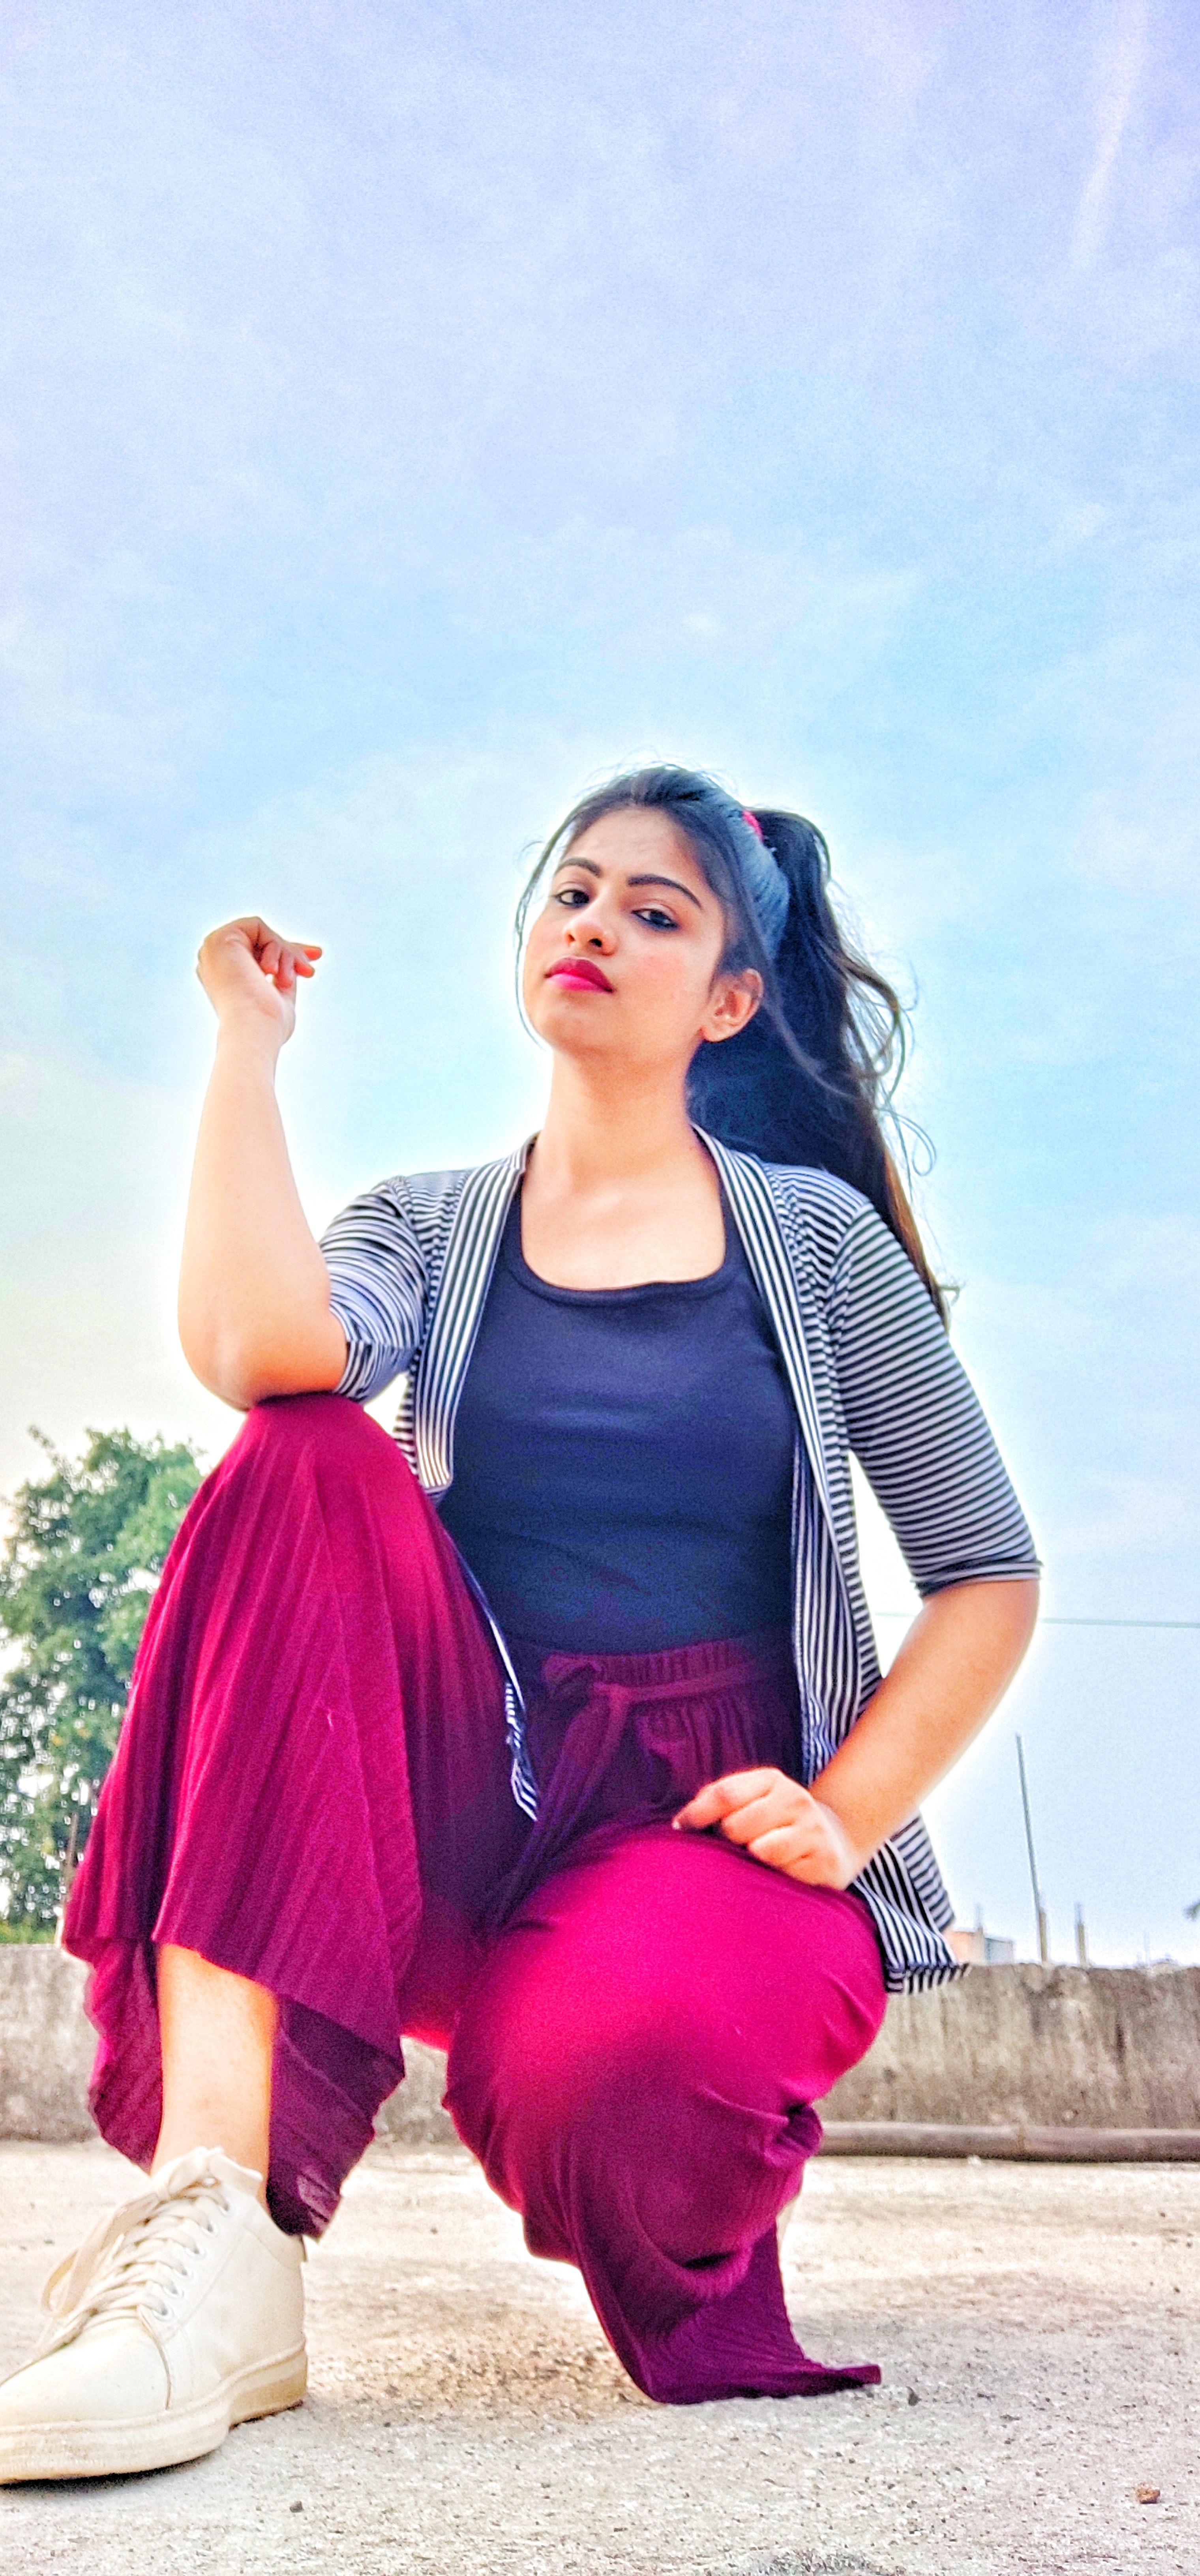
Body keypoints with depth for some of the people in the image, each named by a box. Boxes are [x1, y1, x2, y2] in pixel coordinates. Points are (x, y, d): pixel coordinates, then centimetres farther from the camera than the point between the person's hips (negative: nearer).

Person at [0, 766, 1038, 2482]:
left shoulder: (816, 1238, 7)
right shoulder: (432, 1228, 10)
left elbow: (989, 1573, 5)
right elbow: (256, 1349, -16)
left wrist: (844, 1817, -9)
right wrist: (250, 1039, -5)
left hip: (713, 1824, -2)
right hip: (466, 1806, 2)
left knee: (593, 2075, -37)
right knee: (308, 1468, -26)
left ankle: (697, 2251, 5)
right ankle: (216, 2229, -33)